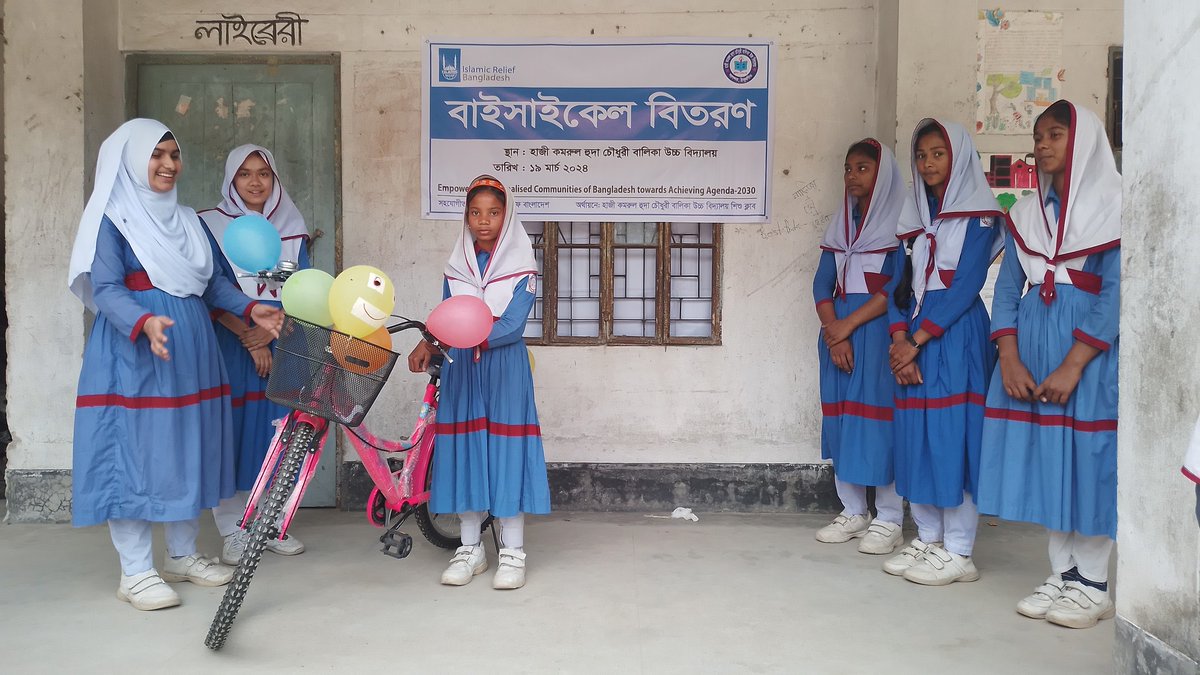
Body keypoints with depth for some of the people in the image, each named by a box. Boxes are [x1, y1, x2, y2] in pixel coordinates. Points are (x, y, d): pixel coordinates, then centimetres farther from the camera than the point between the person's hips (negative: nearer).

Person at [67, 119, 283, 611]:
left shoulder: (186, 220, 15)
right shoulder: (113, 219, -5)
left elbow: (211, 282, 15)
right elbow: (105, 289, -14)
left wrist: (251, 310, -1)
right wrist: (145, 323, -32)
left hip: (190, 350, 7)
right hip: (134, 351, -7)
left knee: (188, 450, 11)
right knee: (136, 451, -5)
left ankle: (183, 555, 23)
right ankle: (136, 573, 3)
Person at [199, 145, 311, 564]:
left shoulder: (291, 228, 11)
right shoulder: (211, 226, 2)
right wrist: (250, 337, -14)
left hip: (282, 345, 3)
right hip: (232, 345, -3)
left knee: (279, 432, 4)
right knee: (234, 429, -3)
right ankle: (235, 531, 6)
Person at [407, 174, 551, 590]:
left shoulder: (521, 268, -2)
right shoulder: (456, 268, 11)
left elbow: (512, 324, -13)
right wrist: (428, 344, -13)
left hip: (505, 366, -3)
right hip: (461, 367, 4)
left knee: (506, 447, -5)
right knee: (465, 448, 4)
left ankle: (512, 552, 5)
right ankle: (470, 549, 15)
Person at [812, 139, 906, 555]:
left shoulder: (899, 222, -3)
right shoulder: (841, 223, 14)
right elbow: (823, 283, 7)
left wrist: (848, 325, -12)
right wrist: (834, 332, -8)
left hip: (878, 330, -6)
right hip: (837, 331, 6)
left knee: (879, 415, -6)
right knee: (840, 415, 6)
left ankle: (889, 520, 2)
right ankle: (853, 513, 15)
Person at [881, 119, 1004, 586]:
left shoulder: (979, 214, -2)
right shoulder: (916, 214, 17)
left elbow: (966, 285, -11)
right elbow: (899, 281, 10)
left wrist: (917, 339, -14)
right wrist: (899, 338, -6)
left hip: (956, 335, -6)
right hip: (912, 338, 6)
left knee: (952, 433, -7)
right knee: (915, 435, 6)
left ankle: (959, 553, -1)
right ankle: (927, 539, 16)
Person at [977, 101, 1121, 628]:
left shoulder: (1110, 208, -3)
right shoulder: (1026, 213, 12)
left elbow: (1113, 294, -11)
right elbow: (1007, 288, 6)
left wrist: (1072, 366, -18)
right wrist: (1010, 360, -7)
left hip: (1088, 346, -5)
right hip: (1030, 341, 5)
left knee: (1086, 455, -3)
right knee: (1043, 454, 5)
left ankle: (1092, 585, 9)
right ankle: (1062, 575, 16)